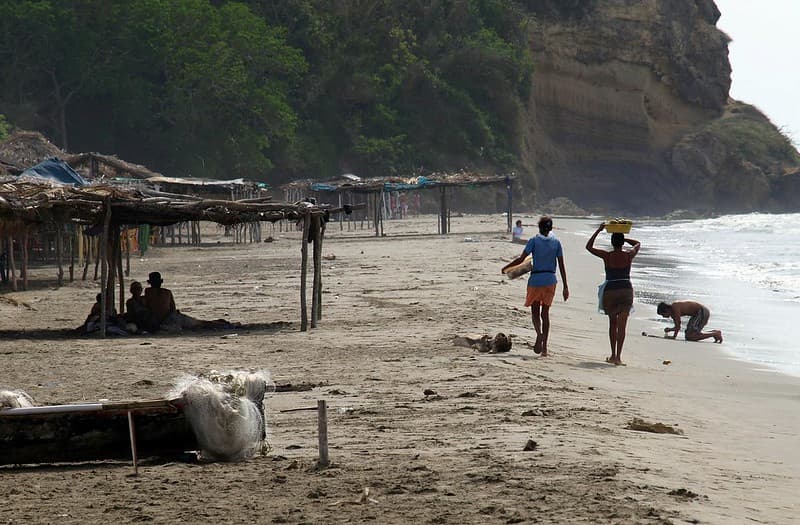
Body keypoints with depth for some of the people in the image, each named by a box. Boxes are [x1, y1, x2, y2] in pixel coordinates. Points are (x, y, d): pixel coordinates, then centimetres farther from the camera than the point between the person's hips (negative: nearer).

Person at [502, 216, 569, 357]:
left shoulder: (534, 241, -6)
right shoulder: (556, 242, 3)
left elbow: (520, 259, -9)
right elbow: (561, 266, 2)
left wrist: (505, 267, 6)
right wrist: (565, 287, 5)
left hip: (536, 279, -3)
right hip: (551, 280, 3)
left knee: (535, 312, 7)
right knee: (545, 313, 11)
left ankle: (539, 333, -25)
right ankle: (544, 348, 8)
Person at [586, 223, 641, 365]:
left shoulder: (607, 256, -5)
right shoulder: (629, 255, -1)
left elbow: (588, 246, 7)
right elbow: (637, 244, 21)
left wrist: (598, 230, 9)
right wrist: (623, 238, 17)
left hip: (610, 291, 0)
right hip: (626, 291, 0)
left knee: (612, 323, 17)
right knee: (621, 325, -1)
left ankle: (613, 355, 18)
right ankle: (618, 356, -9)